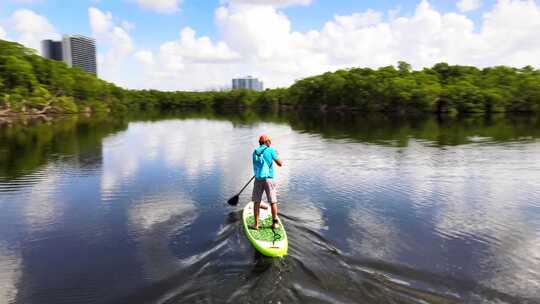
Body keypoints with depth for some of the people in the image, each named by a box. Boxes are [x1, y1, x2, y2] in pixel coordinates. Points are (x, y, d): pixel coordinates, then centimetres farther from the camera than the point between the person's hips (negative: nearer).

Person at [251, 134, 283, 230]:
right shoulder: (270, 150, -2)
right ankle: (275, 223, 14)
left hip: (258, 179, 3)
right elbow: (280, 164, 1)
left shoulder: (255, 152, 10)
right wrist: (277, 155, 19)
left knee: (256, 202, 10)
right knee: (273, 202, 8)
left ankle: (256, 224, 12)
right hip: (268, 179, -3)